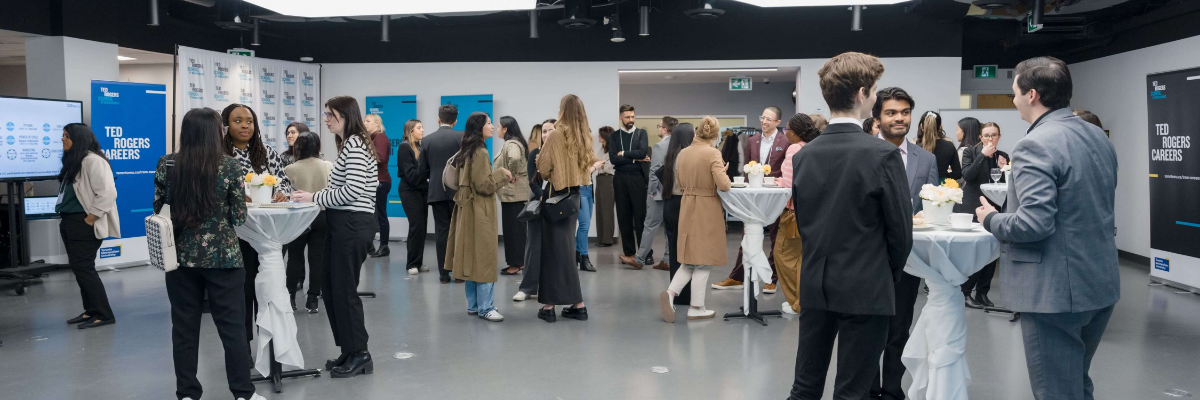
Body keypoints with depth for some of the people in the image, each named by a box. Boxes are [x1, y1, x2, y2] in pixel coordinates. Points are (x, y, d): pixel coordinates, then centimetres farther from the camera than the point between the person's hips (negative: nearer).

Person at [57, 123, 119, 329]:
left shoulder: (93, 161, -16)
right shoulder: (72, 161, 15)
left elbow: (107, 192, -23)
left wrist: (91, 218, -21)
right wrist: (64, 217, 12)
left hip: (84, 224, -10)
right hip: (69, 222, 10)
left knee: (83, 268, -9)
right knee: (78, 268, 12)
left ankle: (104, 314, -3)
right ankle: (91, 310, 19)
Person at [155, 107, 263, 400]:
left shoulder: (166, 165, -2)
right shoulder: (230, 166, -9)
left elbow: (158, 210, 7)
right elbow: (239, 218, -6)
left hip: (181, 255, 3)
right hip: (223, 256, -2)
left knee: (184, 327, 11)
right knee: (232, 327, 5)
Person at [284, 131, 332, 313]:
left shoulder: (290, 169, -9)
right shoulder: (329, 167, -3)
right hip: (322, 216, 2)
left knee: (295, 257, 11)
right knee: (317, 257, 4)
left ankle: (290, 298, 18)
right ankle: (312, 300, 7)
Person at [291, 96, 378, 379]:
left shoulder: (355, 144, -14)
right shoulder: (349, 145, 18)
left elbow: (353, 190, -22)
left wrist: (315, 198, -14)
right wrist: (316, 197, 10)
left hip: (352, 225, -10)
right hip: (343, 224, 10)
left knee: (344, 290, -3)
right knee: (331, 289, 14)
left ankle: (360, 355, 8)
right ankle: (349, 351, 23)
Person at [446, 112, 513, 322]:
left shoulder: (467, 152, 13)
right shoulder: (480, 153, -16)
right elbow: (483, 185, -20)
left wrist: (499, 176, 17)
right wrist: (501, 173, -8)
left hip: (468, 210, 10)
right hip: (480, 211, -10)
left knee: (472, 259, 11)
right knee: (484, 259, -6)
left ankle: (473, 305, 17)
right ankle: (485, 307, -3)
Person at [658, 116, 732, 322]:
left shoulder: (683, 153, 4)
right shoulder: (713, 153, -14)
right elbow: (723, 184, -21)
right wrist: (728, 181, -1)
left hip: (687, 208, 6)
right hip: (708, 209, -6)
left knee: (691, 260, 15)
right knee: (703, 261, 6)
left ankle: (670, 292, -3)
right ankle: (696, 308, 11)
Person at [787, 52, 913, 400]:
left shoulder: (804, 155, 1)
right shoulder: (882, 154, -14)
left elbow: (802, 223, 8)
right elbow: (900, 230, -9)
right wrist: (889, 275, 8)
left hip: (814, 286, 5)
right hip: (865, 290, -5)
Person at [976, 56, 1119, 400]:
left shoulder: (1035, 145, -19)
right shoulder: (1098, 137, 9)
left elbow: (1034, 224, -26)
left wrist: (991, 220, -8)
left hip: (1056, 291, -9)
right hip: (1100, 284, 9)